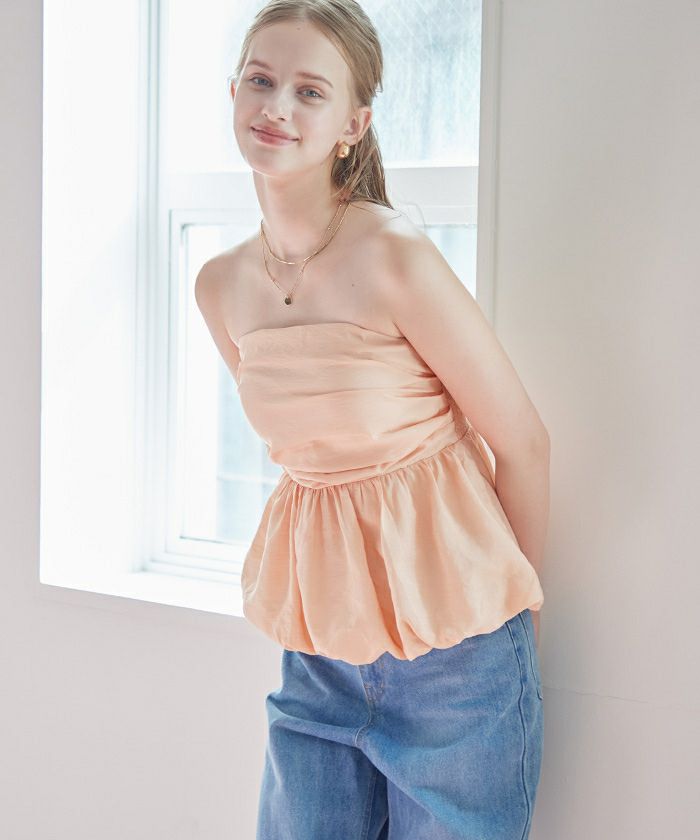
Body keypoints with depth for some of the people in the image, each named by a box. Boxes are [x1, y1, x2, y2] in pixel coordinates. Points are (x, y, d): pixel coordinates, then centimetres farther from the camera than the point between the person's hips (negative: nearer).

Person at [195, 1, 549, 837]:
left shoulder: (393, 255, -17)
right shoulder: (220, 284, 1)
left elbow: (522, 441, -9)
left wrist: (510, 602, 3)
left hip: (451, 649, -5)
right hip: (318, 650, 5)